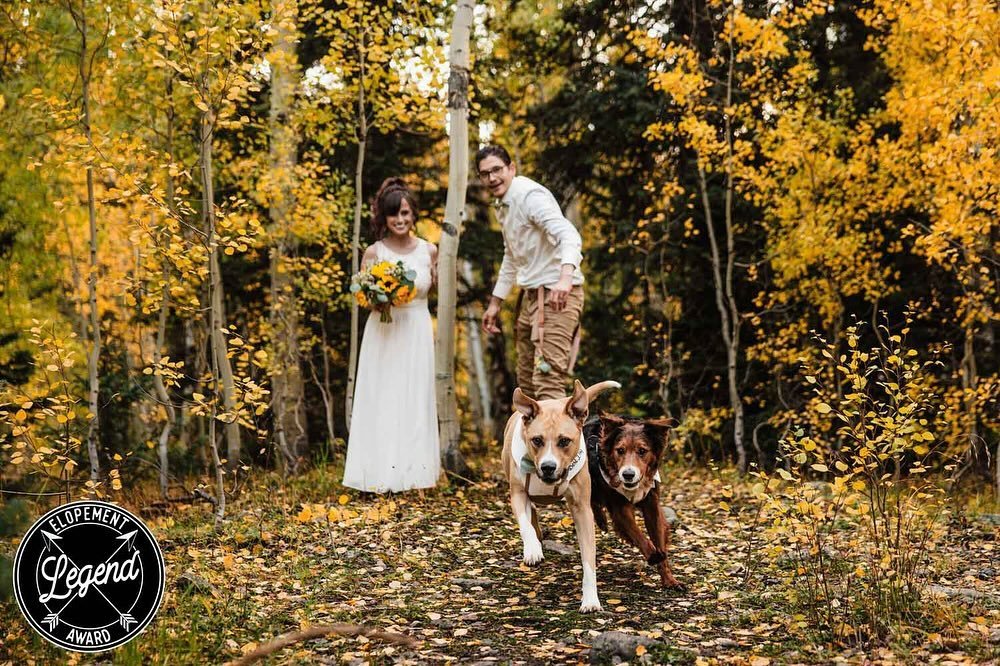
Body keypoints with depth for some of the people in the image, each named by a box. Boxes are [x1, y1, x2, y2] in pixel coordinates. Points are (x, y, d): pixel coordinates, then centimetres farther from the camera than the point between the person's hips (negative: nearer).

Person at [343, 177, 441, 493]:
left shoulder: (429, 250, 4)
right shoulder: (374, 252, -1)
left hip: (418, 334, 2)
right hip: (383, 335, -2)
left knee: (415, 401, 5)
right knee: (382, 400, -1)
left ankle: (414, 472, 13)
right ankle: (382, 474, 4)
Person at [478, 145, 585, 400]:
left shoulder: (530, 195, -15)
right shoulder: (503, 205, 16)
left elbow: (570, 236, -30)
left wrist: (565, 277, -47)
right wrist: (495, 302, 27)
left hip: (557, 294, -10)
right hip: (531, 294, 10)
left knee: (547, 379, -19)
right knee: (526, 381, 14)